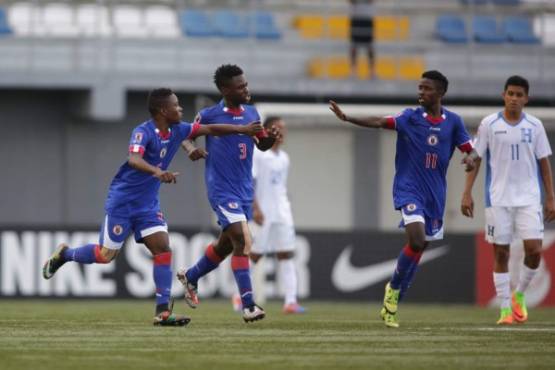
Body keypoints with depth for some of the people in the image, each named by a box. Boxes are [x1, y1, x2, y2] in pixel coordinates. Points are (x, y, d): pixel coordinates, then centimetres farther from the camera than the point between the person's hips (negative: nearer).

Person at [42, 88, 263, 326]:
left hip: (148, 204, 7)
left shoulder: (177, 131, 1)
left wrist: (243, 130, 2)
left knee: (163, 249, -8)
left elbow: (210, 129, 8)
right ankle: (65, 254, 29)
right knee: (106, 255, 1)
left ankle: (163, 312, -9)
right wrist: (157, 171, -56)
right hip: (122, 201, -7)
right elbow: (134, 159, -38)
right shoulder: (143, 132, -21)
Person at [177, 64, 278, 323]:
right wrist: (191, 149, -17)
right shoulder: (209, 115, -8)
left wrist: (271, 138, -6)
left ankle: (190, 276, 44)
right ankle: (248, 305, -19)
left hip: (245, 190, 7)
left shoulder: (251, 113, 7)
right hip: (222, 190, -7)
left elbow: (262, 145, 16)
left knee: (226, 244, 17)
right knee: (242, 241, -19)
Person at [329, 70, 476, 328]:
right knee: (417, 241, -23)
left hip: (435, 195, 4)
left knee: (418, 249, 7)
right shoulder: (411, 117, -4)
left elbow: (469, 149, 7)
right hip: (409, 190, -4)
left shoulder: (453, 122, 3)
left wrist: (470, 159, -18)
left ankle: (392, 306, 19)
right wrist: (347, 118, -29)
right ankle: (393, 289, 0)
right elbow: (380, 122, -16)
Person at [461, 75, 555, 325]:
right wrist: (467, 193, -3)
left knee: (534, 250, -10)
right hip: (498, 199, -1)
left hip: (529, 198, 1)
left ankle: (519, 295, 14)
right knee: (500, 253, 1)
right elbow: (475, 159, 3)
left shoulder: (535, 126, 4)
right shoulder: (489, 124, 0)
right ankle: (505, 309, 9)